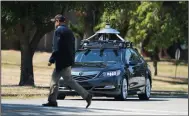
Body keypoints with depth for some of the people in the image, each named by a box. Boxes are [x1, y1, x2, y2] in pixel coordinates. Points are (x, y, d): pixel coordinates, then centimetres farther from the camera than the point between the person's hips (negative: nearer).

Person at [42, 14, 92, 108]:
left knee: (69, 81, -6)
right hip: (68, 60, 10)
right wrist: (72, 60, 21)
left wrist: (51, 60, -15)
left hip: (62, 61, -10)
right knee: (54, 79, 12)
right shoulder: (69, 31, 18)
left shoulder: (58, 31, -12)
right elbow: (72, 48, 19)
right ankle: (52, 101, 11)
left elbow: (56, 48, -19)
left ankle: (86, 95, -8)